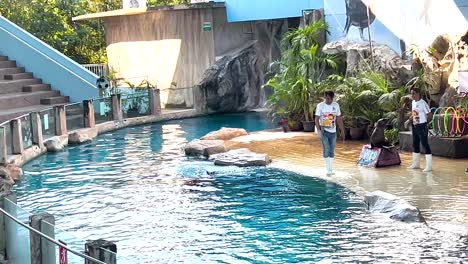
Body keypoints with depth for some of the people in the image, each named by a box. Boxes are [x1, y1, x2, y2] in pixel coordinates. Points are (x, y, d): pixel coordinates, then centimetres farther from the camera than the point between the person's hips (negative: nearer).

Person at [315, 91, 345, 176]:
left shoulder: (336, 105, 5)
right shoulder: (320, 106, -7)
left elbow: (339, 119, 10)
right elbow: (317, 118, -10)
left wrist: (342, 130, 8)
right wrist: (318, 129, -23)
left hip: (333, 131, 4)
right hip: (324, 131, -4)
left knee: (332, 151, 8)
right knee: (326, 150, -10)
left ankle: (331, 170, 16)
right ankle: (328, 170, -9)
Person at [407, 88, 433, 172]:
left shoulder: (423, 103, -16)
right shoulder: (413, 102, 9)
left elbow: (430, 115, -14)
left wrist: (425, 122, -4)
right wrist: (410, 120, 10)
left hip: (422, 127, -9)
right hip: (414, 126, 9)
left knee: (425, 145, -7)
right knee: (415, 145, 15)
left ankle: (429, 166, -5)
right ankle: (416, 164, 27)